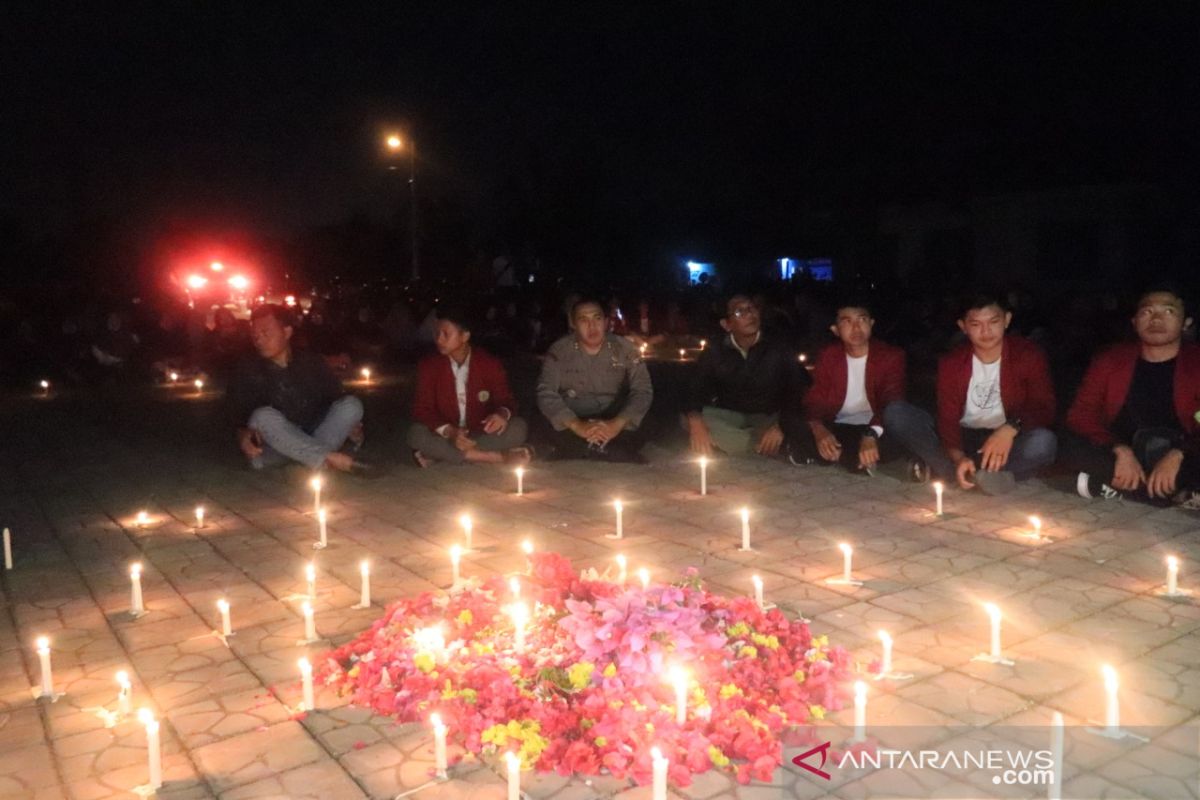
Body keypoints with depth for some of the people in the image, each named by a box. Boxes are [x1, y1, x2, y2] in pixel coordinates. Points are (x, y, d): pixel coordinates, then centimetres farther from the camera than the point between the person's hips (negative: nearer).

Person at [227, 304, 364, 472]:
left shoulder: (312, 362, 8)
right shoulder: (246, 372, 3)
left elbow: (335, 397, 8)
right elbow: (239, 416, -3)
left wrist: (347, 425, -12)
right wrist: (243, 435, -26)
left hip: (313, 435, 2)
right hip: (270, 451, -2)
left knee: (351, 404, -17)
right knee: (263, 416, -34)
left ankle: (318, 461, -37)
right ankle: (329, 459, -40)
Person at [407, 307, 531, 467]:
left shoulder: (490, 364, -5)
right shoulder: (429, 366, -5)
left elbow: (506, 400, -2)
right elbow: (422, 409, -9)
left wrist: (503, 413, -29)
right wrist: (449, 432, -29)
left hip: (482, 435, 0)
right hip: (446, 437, 0)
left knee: (518, 427, -26)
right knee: (416, 433, -31)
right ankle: (498, 457, -32)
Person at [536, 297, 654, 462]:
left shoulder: (624, 349, 2)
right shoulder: (558, 351, 0)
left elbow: (643, 391, -4)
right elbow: (546, 394, -9)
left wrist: (617, 423, -22)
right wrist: (576, 425, -25)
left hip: (616, 427, 1)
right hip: (572, 428, -1)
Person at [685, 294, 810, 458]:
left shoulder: (779, 350, -7)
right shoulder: (715, 353, -3)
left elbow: (800, 393, -14)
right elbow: (696, 392, -11)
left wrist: (781, 426, -34)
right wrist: (696, 422, -35)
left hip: (768, 419, -2)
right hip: (728, 418, 2)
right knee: (688, 419, -26)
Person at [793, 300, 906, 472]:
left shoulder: (891, 356, -4)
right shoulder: (828, 356, 6)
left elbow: (892, 401, -19)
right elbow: (814, 400, -2)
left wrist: (871, 435, -41)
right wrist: (819, 429, -28)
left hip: (874, 428, -1)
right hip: (837, 428, 1)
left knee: (893, 440, -36)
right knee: (800, 439, -28)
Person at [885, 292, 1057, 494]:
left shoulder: (1028, 355, -5)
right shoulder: (951, 363, -2)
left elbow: (1044, 408, -10)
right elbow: (948, 418, -9)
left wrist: (1011, 428, -32)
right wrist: (958, 457, -30)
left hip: (1004, 446, -1)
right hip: (964, 441, 1)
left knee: (1044, 441, -36)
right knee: (895, 413, -20)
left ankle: (938, 467, -29)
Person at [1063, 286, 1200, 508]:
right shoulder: (1110, 361, 2)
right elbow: (1081, 415, -7)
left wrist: (1178, 455, -29)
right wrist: (1121, 451, -23)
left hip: (1180, 462, -2)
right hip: (1124, 462, 2)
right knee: (1072, 445, -26)